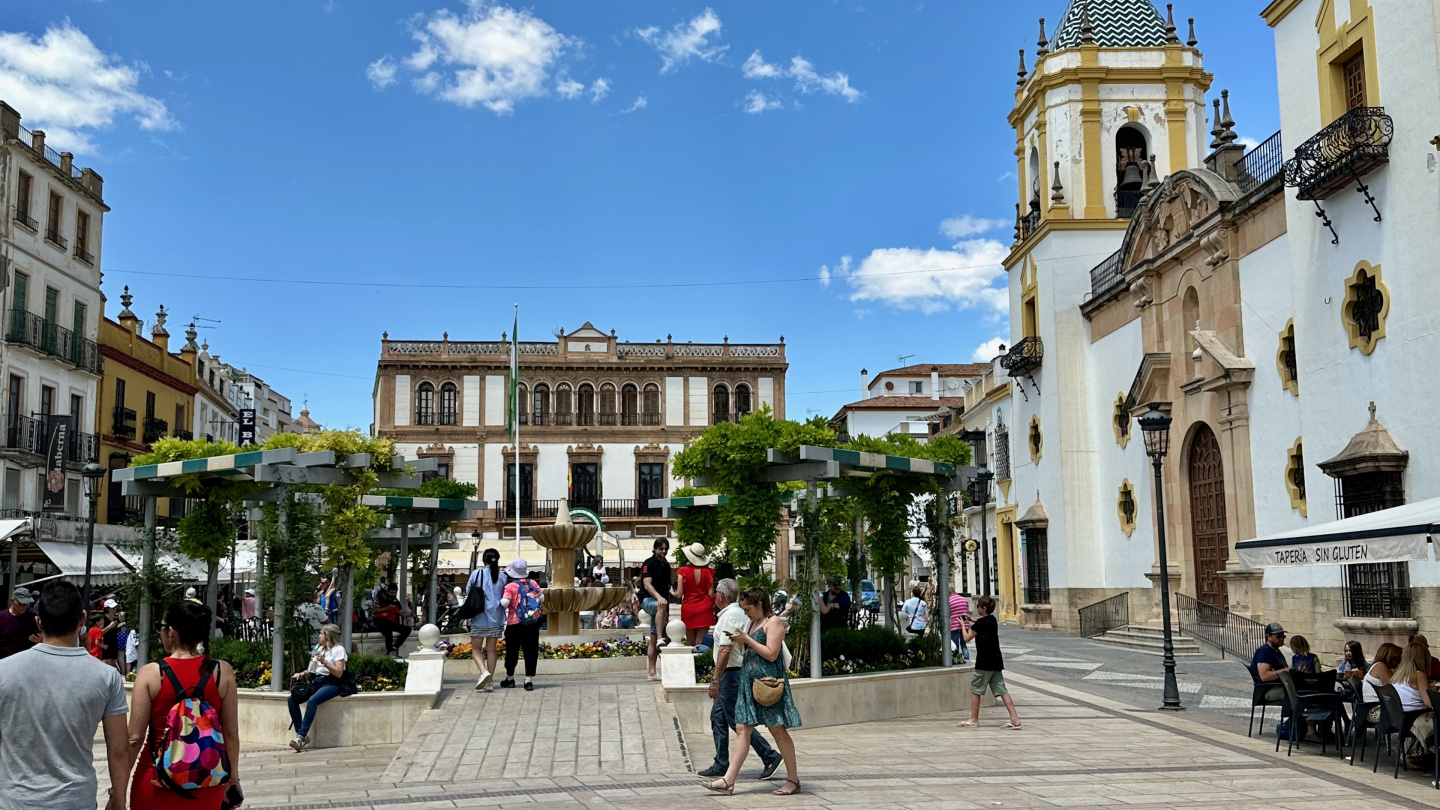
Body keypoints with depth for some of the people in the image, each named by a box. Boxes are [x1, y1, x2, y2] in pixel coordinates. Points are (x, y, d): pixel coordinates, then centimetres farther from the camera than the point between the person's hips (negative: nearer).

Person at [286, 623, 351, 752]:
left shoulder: (338, 649, -3)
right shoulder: (319, 649, 22)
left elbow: (339, 673, -13)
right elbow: (312, 670, 22)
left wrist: (324, 662, -21)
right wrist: (302, 674, 2)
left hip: (332, 684, -8)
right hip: (317, 682, 8)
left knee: (312, 701, -34)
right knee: (292, 699, -14)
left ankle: (301, 736, -35)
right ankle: (300, 734, -15)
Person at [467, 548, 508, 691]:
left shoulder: (476, 574, -6)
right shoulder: (503, 577, 1)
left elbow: (468, 593, 1)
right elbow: (506, 598, 6)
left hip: (480, 617, -3)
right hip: (496, 618, 3)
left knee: (476, 648, 6)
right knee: (492, 649, 10)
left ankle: (484, 672, -18)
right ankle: (490, 681, 9)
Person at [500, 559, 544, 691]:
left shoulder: (510, 587, -12)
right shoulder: (533, 584, 1)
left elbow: (504, 602, -20)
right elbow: (542, 598, 5)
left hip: (515, 624, -3)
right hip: (533, 624, 3)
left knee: (512, 651, 12)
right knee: (531, 651, 5)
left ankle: (510, 678, 24)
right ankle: (529, 680, 0)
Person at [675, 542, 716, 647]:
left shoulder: (684, 571, -6)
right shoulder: (708, 571, -1)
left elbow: (679, 593, -7)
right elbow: (711, 594, -3)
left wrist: (672, 592, 14)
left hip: (688, 608, -1)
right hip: (704, 608, 1)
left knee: (690, 643, 8)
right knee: (700, 642, 1)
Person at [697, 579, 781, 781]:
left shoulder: (729, 616, -18)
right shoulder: (741, 613, 13)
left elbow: (725, 650, -25)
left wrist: (716, 679, -24)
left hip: (731, 673, -10)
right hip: (737, 672, 10)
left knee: (736, 721, -5)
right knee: (717, 717, 14)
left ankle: (770, 756, -3)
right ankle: (721, 765, 19)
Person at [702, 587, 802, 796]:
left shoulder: (773, 622, -8)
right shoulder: (752, 623, 17)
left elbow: (771, 654, -16)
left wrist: (747, 639, -14)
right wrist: (738, 641, 5)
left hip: (769, 682, -8)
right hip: (749, 682, 8)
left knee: (778, 730, -2)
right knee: (742, 729, 2)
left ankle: (793, 780, 7)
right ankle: (728, 780, 0)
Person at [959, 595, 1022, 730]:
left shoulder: (981, 622, -12)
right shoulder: (993, 620, 12)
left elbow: (967, 638, -5)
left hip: (984, 662, -8)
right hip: (996, 660, 8)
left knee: (975, 689, 5)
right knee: (1001, 690, 3)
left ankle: (974, 719, 11)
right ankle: (1015, 719, -6)